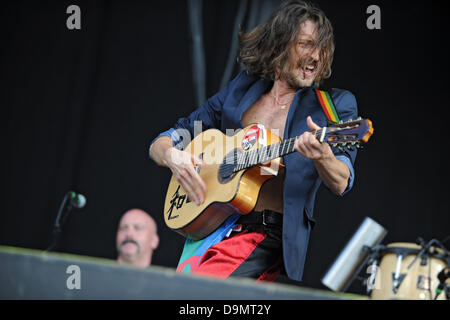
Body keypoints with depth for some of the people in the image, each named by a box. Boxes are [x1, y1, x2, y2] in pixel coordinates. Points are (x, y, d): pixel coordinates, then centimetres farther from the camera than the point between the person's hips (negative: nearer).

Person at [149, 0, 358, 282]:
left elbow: (341, 184, -8)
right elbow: (161, 143, 17)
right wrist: (172, 156, -7)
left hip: (268, 235, -4)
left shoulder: (336, 105, 6)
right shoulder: (241, 90, 15)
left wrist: (322, 156, -30)